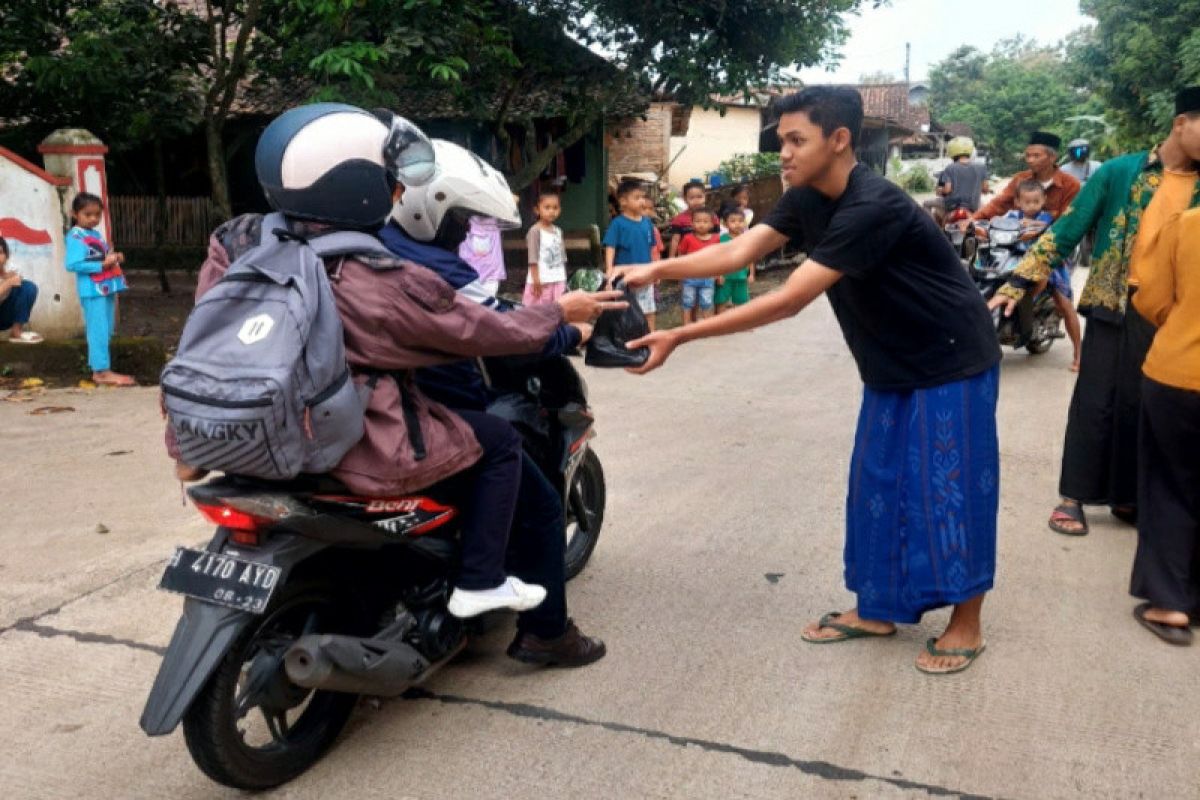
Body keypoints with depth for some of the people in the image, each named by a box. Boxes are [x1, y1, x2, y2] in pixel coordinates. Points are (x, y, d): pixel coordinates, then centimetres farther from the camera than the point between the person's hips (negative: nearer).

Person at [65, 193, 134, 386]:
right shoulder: (75, 236, -10)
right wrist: (103, 264, -21)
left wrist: (115, 258, 2)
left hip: (107, 288, 9)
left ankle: (98, 368, 21)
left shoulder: (97, 234, 15)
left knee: (106, 331, 13)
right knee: (98, 331, -7)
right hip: (93, 291, -9)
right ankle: (102, 371, -4)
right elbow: (73, 264, -20)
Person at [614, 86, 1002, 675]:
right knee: (875, 485, 10)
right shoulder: (808, 199, -4)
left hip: (951, 363, -8)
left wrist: (678, 337, -37)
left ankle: (966, 624, 16)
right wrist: (655, 270, -26)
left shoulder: (872, 208, -32)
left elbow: (788, 301, -36)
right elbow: (737, 253, -11)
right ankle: (876, 608, 23)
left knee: (949, 487, 0)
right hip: (891, 367, 8)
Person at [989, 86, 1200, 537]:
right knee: (1096, 404, 2)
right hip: (1117, 305, -3)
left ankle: (1127, 496, 23)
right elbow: (1067, 230, -5)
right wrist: (1019, 282, -13)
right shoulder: (1119, 172, -4)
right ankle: (1073, 496, 13)